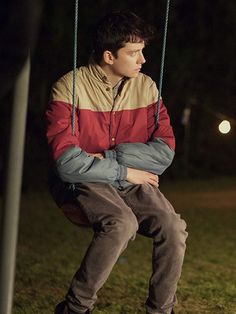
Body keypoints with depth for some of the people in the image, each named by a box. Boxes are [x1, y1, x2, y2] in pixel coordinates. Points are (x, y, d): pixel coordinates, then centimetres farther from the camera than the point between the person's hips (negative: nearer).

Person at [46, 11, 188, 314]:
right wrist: (125, 172, -15)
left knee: (173, 227, -22)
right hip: (82, 184, -4)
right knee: (123, 223, -34)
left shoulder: (146, 87, 1)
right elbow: (67, 163, -21)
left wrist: (107, 158, -15)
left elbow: (165, 151, -4)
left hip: (132, 183, 4)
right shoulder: (70, 88, -13)